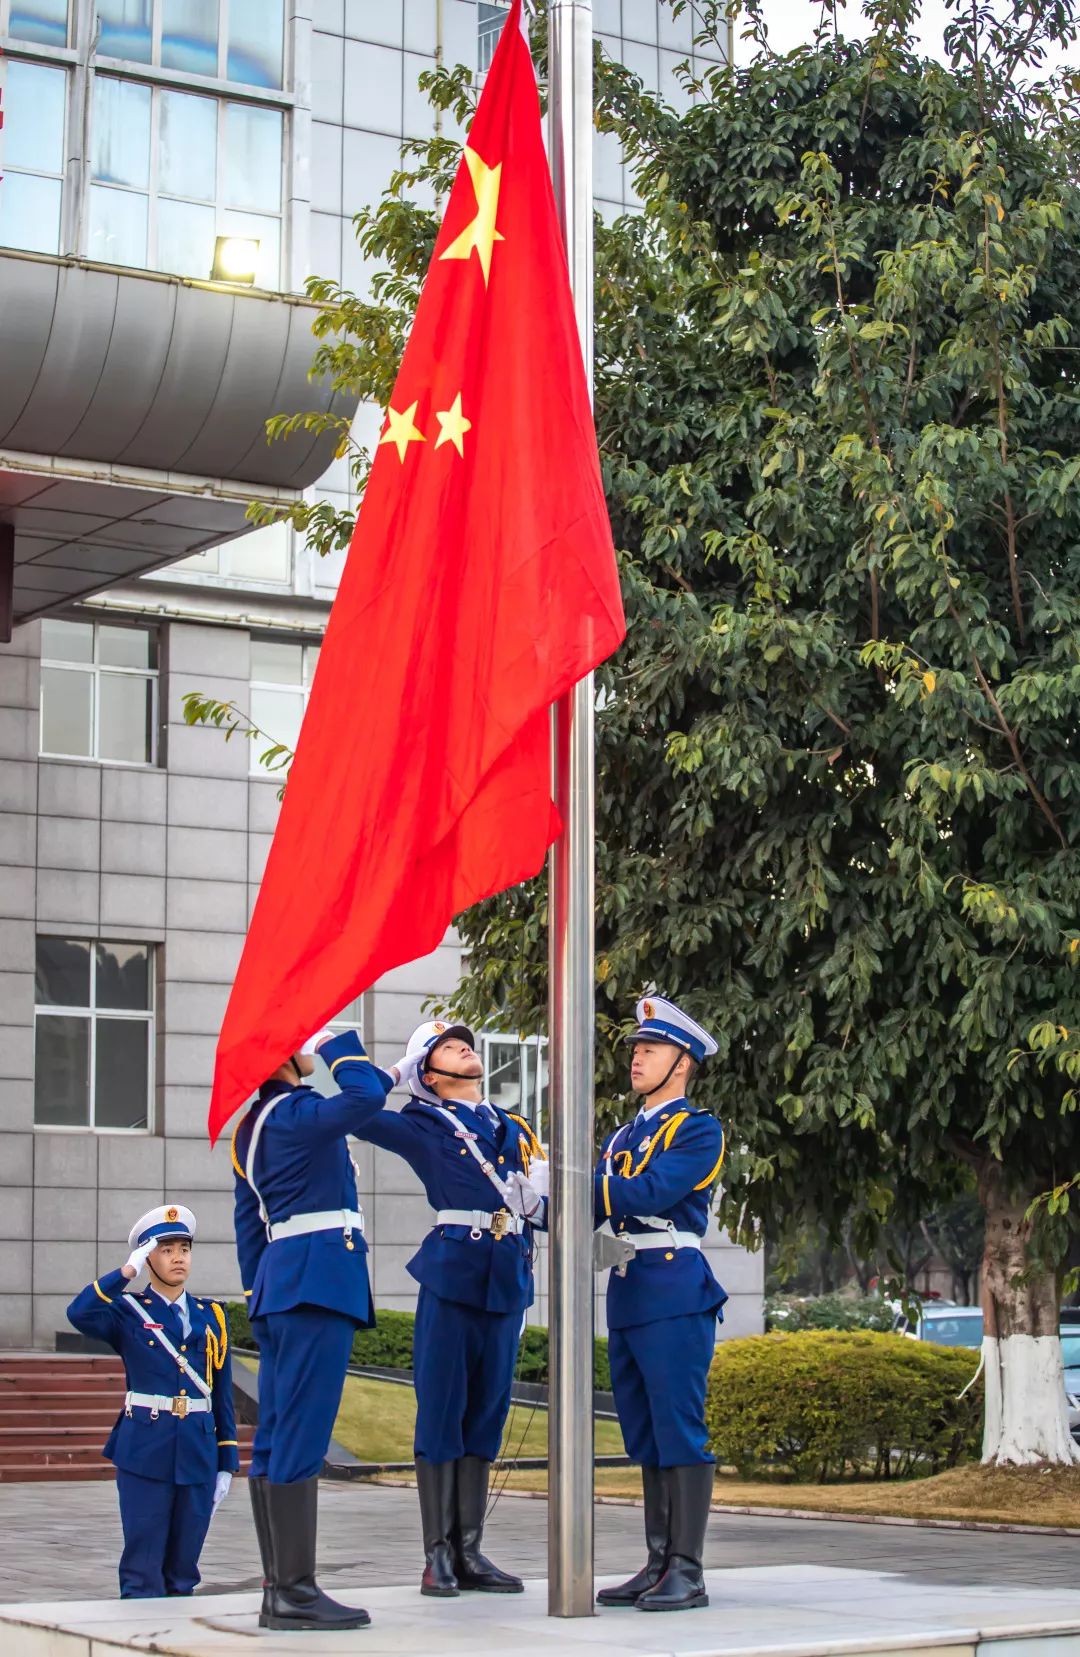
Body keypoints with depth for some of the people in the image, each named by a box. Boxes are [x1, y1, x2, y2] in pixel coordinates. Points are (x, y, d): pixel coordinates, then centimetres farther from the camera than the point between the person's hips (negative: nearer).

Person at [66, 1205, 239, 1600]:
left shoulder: (211, 1317, 13)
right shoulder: (128, 1311, 4)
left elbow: (222, 1394, 13)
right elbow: (80, 1314, -19)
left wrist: (226, 1463, 9)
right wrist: (127, 1271, -16)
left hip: (198, 1452, 3)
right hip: (144, 1451, -3)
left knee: (183, 1572, 8)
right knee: (143, 1571, -4)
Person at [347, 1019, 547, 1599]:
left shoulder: (514, 1130, 21)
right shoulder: (424, 1125, 5)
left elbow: (546, 1209, 20)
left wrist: (538, 1197, -2)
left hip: (508, 1281, 5)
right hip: (451, 1275, -5)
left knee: (486, 1414, 7)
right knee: (441, 1410, -4)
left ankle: (469, 1552, 12)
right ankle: (438, 1555, -1)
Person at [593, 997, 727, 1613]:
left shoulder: (699, 1130, -4)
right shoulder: (624, 1135, 21)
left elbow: (649, 1192, -17)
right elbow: (589, 1209, 12)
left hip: (675, 1293, -8)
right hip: (627, 1295, 8)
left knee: (679, 1433, -7)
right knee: (646, 1438, 10)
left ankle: (688, 1572, -5)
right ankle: (658, 1565, 16)